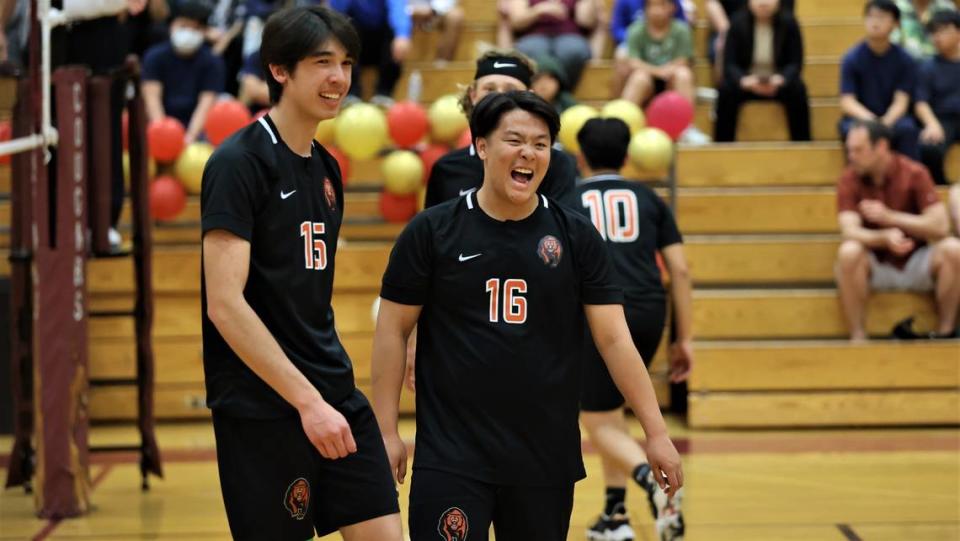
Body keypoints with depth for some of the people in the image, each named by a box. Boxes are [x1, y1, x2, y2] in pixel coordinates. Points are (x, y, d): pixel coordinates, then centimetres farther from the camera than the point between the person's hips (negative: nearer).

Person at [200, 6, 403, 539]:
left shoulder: (325, 168, 13)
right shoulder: (240, 162, -11)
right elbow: (225, 304, -19)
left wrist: (333, 391, 12)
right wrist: (307, 400, -22)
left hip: (336, 398, 7)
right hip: (263, 410, -7)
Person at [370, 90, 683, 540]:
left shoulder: (576, 236, 2)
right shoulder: (432, 231, -1)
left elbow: (614, 339, 1)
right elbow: (393, 330, 3)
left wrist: (656, 433, -5)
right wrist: (386, 431, -2)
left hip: (546, 461, 2)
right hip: (451, 456, -2)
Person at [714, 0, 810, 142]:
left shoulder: (788, 22, -9)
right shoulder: (738, 22, -9)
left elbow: (795, 63, -10)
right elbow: (730, 63, -12)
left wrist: (780, 79, -33)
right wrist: (743, 80, -35)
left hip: (778, 82, 0)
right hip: (747, 81, 0)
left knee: (797, 90, -31)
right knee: (726, 90, -30)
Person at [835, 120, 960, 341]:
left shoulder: (914, 173, -9)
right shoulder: (849, 180, -8)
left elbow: (940, 227, -17)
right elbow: (850, 231, -21)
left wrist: (889, 217, -22)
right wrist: (886, 236, -40)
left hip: (915, 263, 1)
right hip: (875, 266, 0)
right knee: (849, 251, -33)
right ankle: (857, 337, -26)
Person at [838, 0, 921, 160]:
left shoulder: (904, 60, 0)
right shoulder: (852, 58, -3)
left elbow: (901, 101, -5)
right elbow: (847, 102, -8)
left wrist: (886, 121, -27)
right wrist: (869, 119, -28)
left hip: (892, 117, 1)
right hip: (859, 117, -1)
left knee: (907, 129, -33)